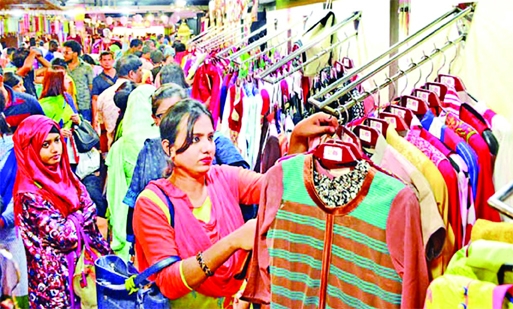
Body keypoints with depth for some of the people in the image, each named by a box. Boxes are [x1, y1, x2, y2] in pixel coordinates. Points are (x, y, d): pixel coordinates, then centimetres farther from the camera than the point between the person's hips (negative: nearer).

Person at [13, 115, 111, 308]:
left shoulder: (64, 175, 2)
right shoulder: (29, 194, -21)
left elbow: (89, 218, 6)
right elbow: (65, 236, -23)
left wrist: (107, 254, 5)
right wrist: (78, 216, -6)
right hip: (55, 277, -7)